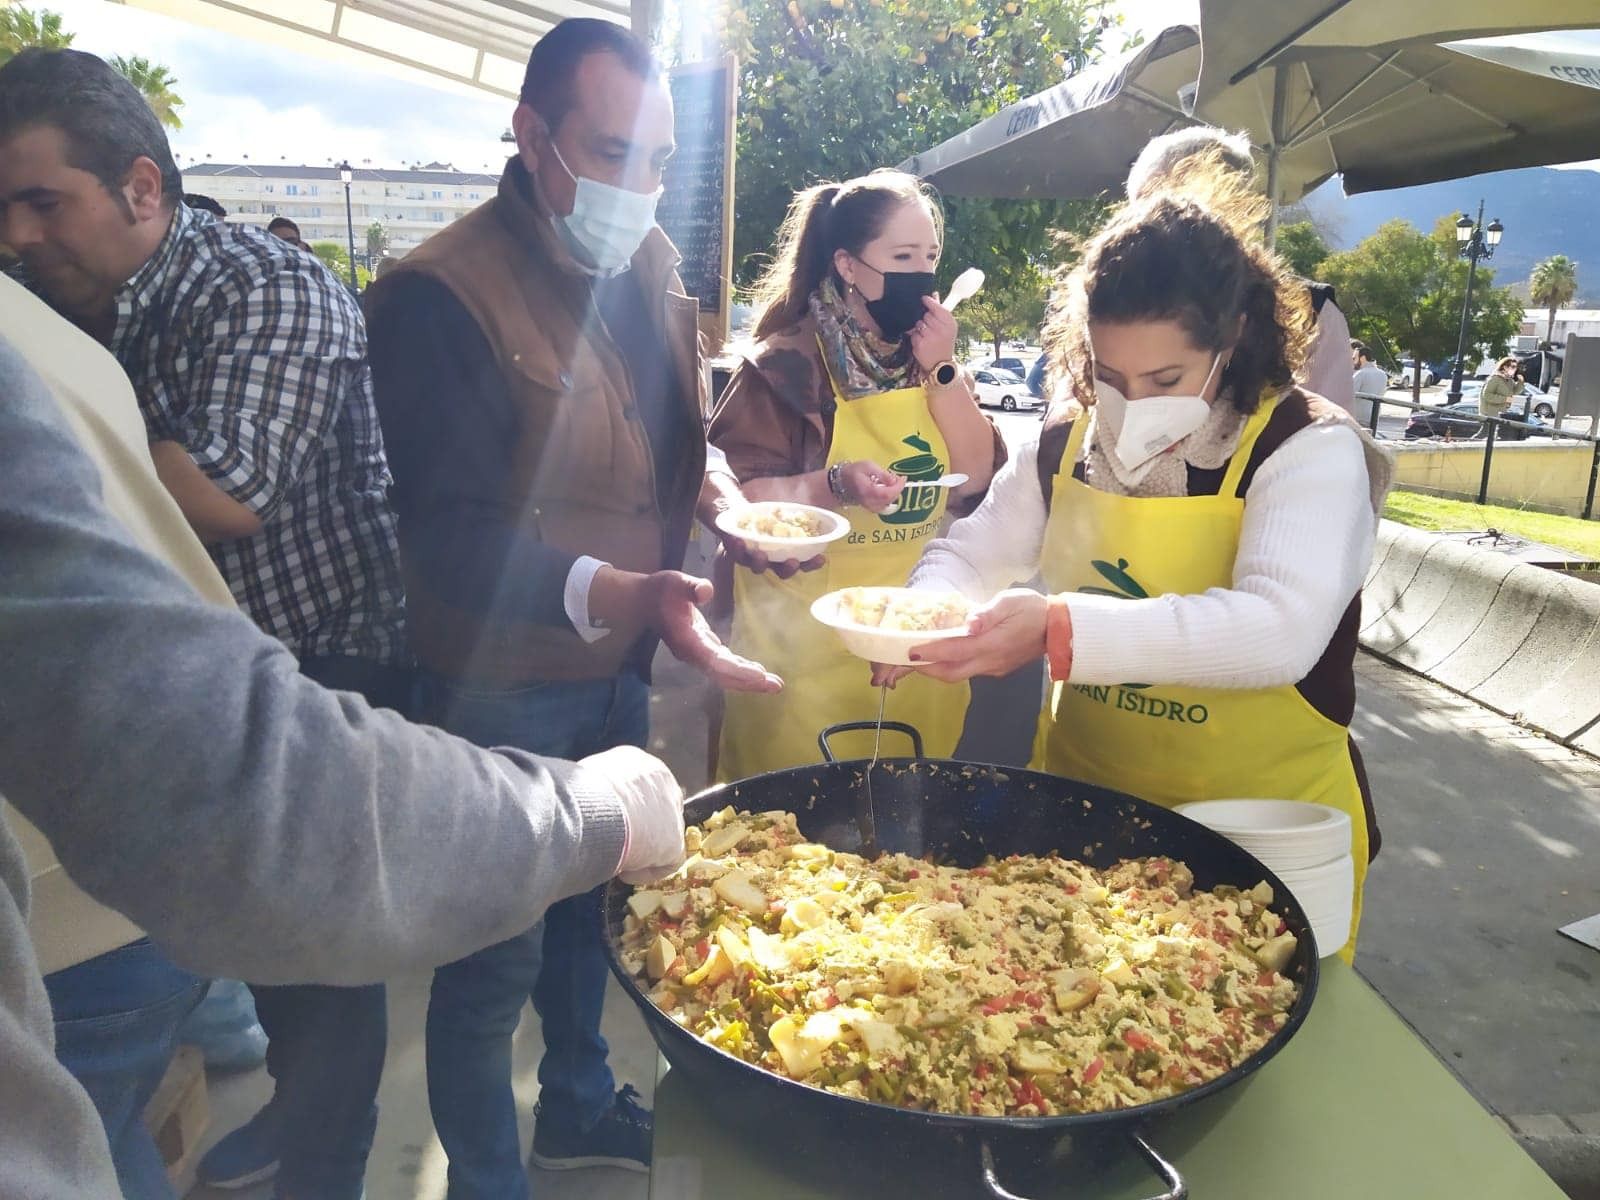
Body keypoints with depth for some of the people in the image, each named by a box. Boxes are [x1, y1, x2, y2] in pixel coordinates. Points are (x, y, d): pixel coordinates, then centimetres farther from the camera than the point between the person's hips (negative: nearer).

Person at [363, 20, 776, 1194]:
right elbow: (449, 533, -25)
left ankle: (579, 1105, 50)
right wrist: (611, 591, -40)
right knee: (496, 956, 8)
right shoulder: (442, 291, -20)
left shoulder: (651, 263, 3)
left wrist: (717, 488, -4)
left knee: (588, 902, 25)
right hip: (504, 688, -7)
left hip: (621, 664, 7)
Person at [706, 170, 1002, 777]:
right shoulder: (787, 363, -11)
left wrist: (941, 371, -10)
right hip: (807, 642, -5)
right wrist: (838, 485, -28)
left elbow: (974, 481, 0)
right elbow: (742, 499, -13)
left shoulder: (927, 355, 7)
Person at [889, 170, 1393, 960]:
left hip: (1262, 828, -4)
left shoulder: (1311, 449, -17)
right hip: (1080, 801, 5)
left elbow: (1280, 631, -33)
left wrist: (1060, 631, -43)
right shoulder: (1068, 442, -1)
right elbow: (970, 553, 7)